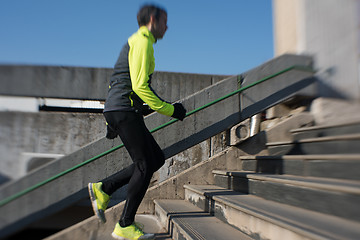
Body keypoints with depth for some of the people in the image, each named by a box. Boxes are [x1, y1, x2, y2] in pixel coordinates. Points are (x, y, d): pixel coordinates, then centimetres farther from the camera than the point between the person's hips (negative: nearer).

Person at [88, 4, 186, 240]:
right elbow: (140, 86, -18)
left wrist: (114, 122, 28)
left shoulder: (137, 42, 26)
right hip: (124, 110, -10)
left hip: (118, 111, 10)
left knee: (156, 158, 9)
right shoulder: (142, 41, -6)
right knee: (145, 165, -7)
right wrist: (170, 109, -13)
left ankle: (103, 189, 13)